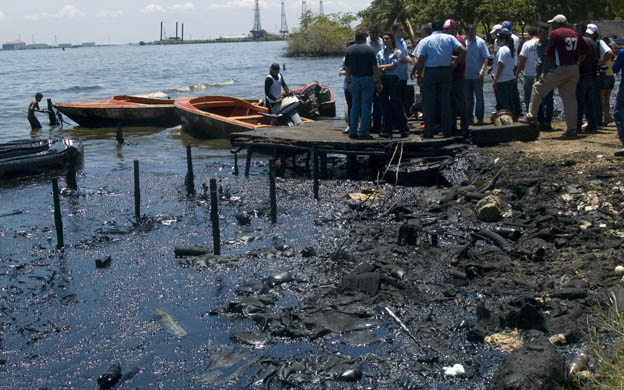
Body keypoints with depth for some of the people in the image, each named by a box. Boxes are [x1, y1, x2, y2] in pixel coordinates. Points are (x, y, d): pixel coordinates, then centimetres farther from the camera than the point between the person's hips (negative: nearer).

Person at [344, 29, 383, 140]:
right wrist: (379, 82, -3)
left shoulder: (349, 50, 4)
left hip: (355, 79, 4)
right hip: (367, 79, -4)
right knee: (366, 106, 0)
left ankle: (352, 132, 10)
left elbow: (347, 68, 5)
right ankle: (363, 132, -2)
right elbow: (375, 68, -8)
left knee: (355, 106, 11)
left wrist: (349, 80, 16)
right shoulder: (370, 50, -6)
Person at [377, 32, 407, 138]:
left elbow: (394, 65, -7)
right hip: (382, 80, 4)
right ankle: (387, 131, 7)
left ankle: (403, 129, 1)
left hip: (393, 79, -4)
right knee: (385, 105, 3)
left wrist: (381, 67, -4)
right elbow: (376, 67, 9)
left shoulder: (397, 52, 4)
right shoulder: (380, 53, 16)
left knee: (396, 104, -7)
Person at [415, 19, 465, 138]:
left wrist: (419, 76, -2)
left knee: (429, 103, 3)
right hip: (446, 72, 2)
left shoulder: (425, 41, -2)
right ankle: (446, 131, 9)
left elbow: (421, 60, -8)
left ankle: (429, 133, 2)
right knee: (446, 102, 8)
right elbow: (463, 51, -5)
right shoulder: (450, 38, 3)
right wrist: (455, 63, 4)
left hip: (430, 73, -2)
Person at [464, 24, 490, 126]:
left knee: (479, 97, 3)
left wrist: (482, 70, -20)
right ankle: (469, 118, 18)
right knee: (468, 98, 10)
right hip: (466, 75, 4)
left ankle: (480, 118, 10)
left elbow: (486, 57, -8)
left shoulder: (481, 42, -5)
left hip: (477, 75, -4)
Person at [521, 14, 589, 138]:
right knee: (570, 98, 9)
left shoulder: (555, 33, -5)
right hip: (574, 70, 6)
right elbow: (585, 51, 14)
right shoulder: (575, 34, 13)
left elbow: (549, 55, -9)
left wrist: (544, 72, -7)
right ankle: (572, 129, 9)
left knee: (538, 88, 6)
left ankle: (532, 116, 3)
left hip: (560, 69, -6)